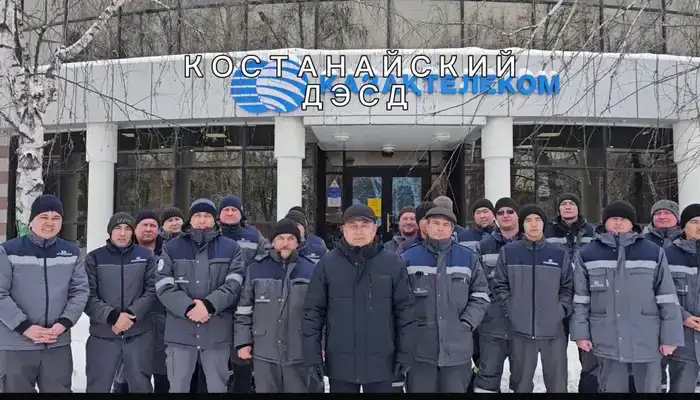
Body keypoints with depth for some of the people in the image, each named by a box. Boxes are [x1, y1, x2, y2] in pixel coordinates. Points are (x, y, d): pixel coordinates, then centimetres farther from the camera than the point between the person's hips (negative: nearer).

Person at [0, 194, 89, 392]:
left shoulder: (71, 252, 7)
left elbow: (80, 291, 5)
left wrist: (64, 323, -8)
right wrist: (24, 326, -15)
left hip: (58, 345, 3)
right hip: (16, 346, -2)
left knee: (59, 389, 11)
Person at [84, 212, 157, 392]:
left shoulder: (146, 256, 6)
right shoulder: (94, 258, 2)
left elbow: (152, 291, 0)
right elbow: (88, 296, -5)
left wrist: (131, 314, -14)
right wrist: (112, 316, -18)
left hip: (139, 334, 1)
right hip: (102, 335, -1)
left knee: (141, 384, 11)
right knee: (98, 385, 9)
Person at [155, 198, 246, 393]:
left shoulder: (231, 248, 5)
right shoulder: (172, 248, 6)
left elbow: (234, 285, -5)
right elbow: (163, 286, -4)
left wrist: (209, 305, -18)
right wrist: (188, 308, -17)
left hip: (217, 332, 0)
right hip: (180, 332, 0)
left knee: (218, 387, 12)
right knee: (178, 387, 10)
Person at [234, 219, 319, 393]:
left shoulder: (311, 270, 0)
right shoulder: (255, 269, 2)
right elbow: (244, 310, 5)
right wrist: (243, 341, 1)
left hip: (301, 355, 0)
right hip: (264, 354, 1)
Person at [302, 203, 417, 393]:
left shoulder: (393, 264, -2)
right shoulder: (327, 264, -3)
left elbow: (404, 311, 0)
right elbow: (313, 312, -1)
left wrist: (405, 354, -2)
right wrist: (312, 356, -4)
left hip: (381, 363, 0)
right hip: (340, 363, 0)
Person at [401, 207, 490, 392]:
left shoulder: (468, 258, 8)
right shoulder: (409, 257, 2)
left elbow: (480, 295, 10)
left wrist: (468, 322, -2)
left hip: (457, 349, 1)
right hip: (419, 349, -1)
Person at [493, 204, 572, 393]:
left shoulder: (559, 254, 3)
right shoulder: (508, 252, 1)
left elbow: (568, 288, 8)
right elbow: (500, 286, 3)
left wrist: (562, 310, -5)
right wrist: (510, 309, -6)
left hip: (553, 329, 1)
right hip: (520, 329, 0)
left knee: (558, 383, 10)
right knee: (522, 382, 13)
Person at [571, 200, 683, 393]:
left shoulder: (654, 252, 0)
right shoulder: (587, 254, 2)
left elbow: (667, 298, 1)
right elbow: (580, 299, 5)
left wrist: (669, 336, -1)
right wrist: (581, 333, 2)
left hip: (646, 341, 0)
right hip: (607, 341, 1)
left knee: (650, 389, 11)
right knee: (611, 388, 13)